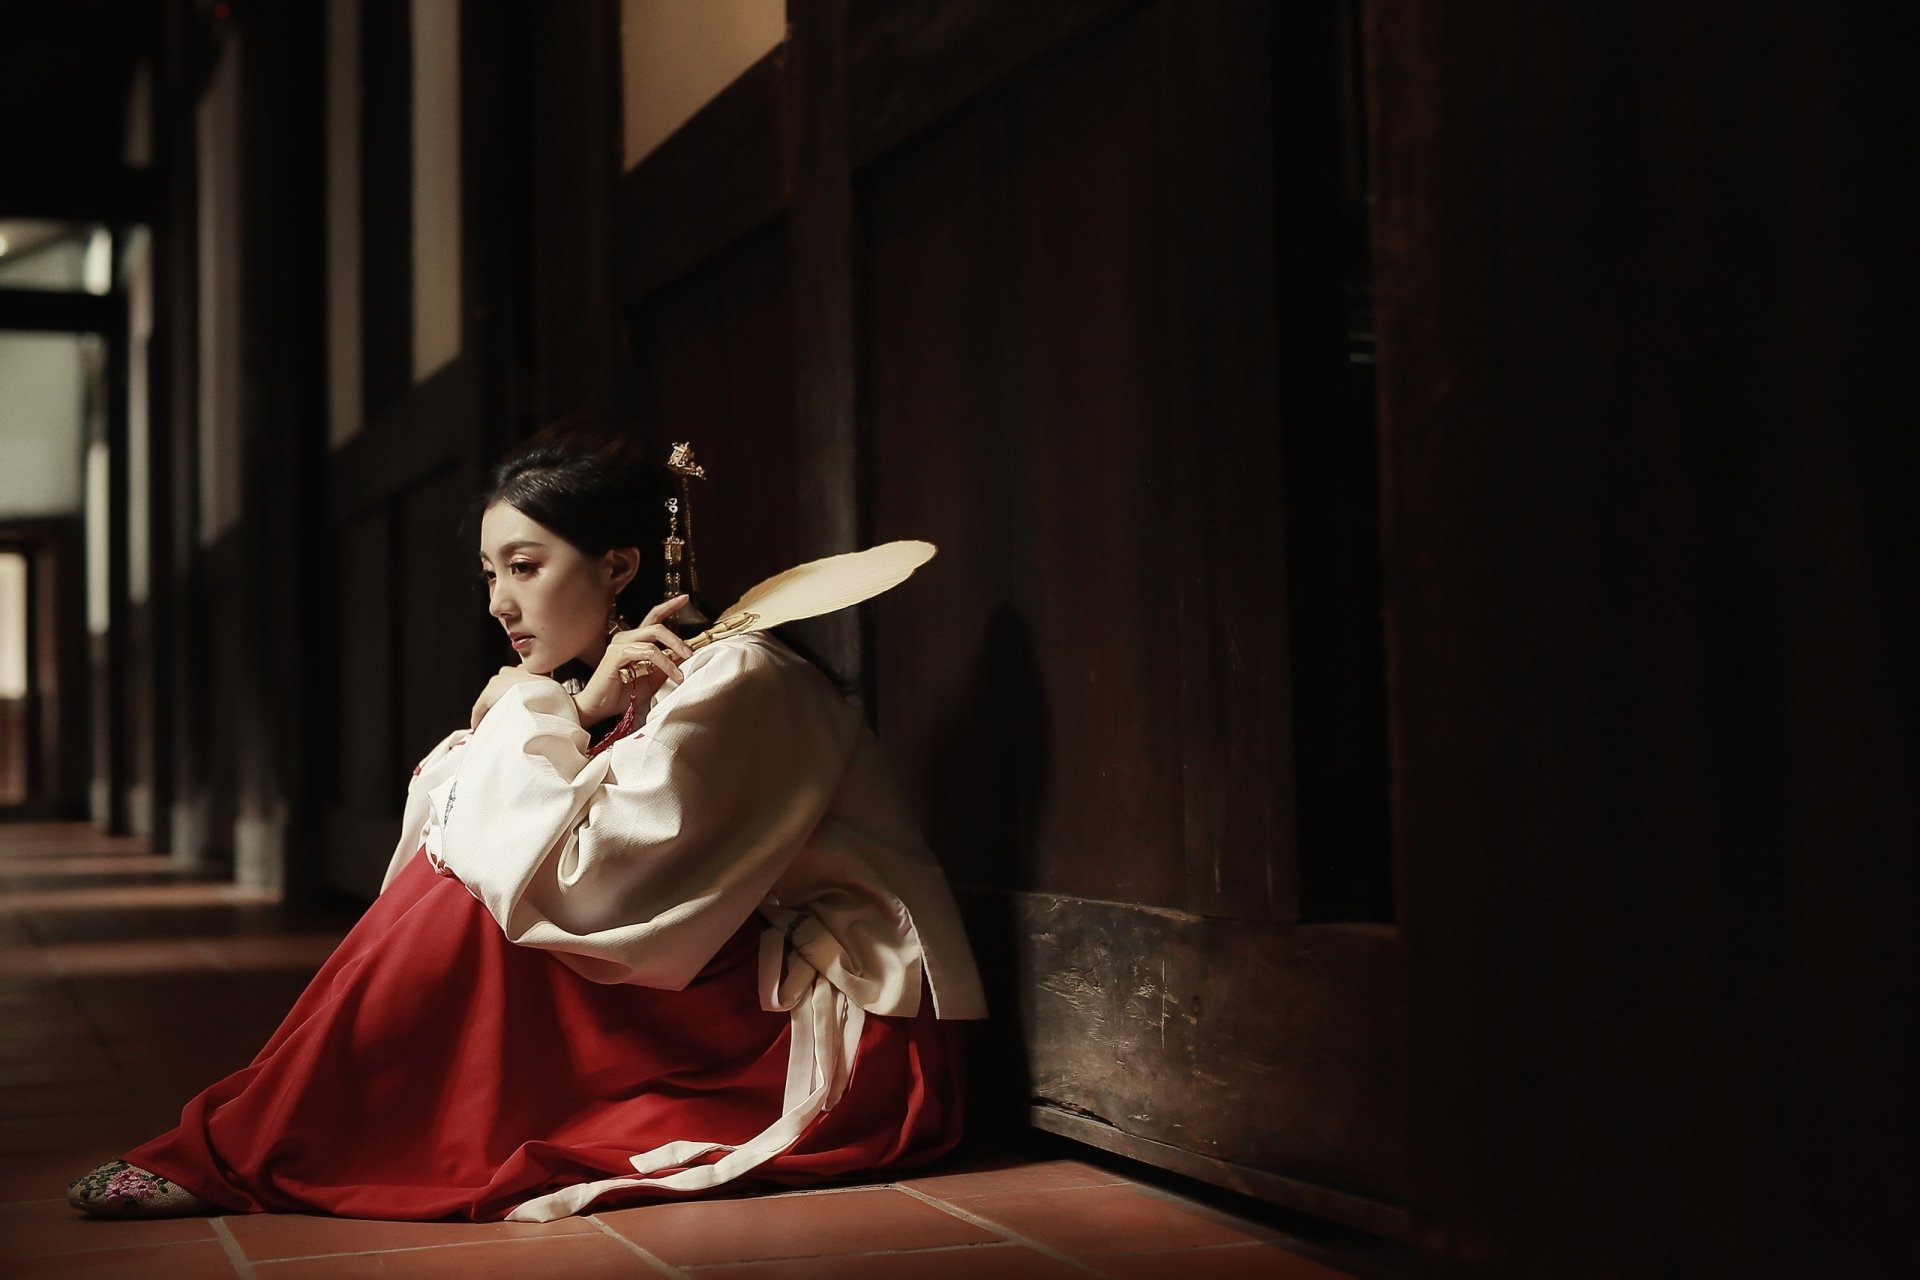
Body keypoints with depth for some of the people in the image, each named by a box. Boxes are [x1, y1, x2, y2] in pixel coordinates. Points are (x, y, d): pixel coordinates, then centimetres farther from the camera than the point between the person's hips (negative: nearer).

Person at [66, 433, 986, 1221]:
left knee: (471, 902, -16)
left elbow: (563, 886, -24)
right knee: (473, 881, -1)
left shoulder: (730, 680, -16)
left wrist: (536, 717, -11)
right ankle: (230, 1147, 2)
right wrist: (568, 718, -16)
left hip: (831, 1032, -9)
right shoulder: (613, 687, 11)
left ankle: (239, 1155, -6)